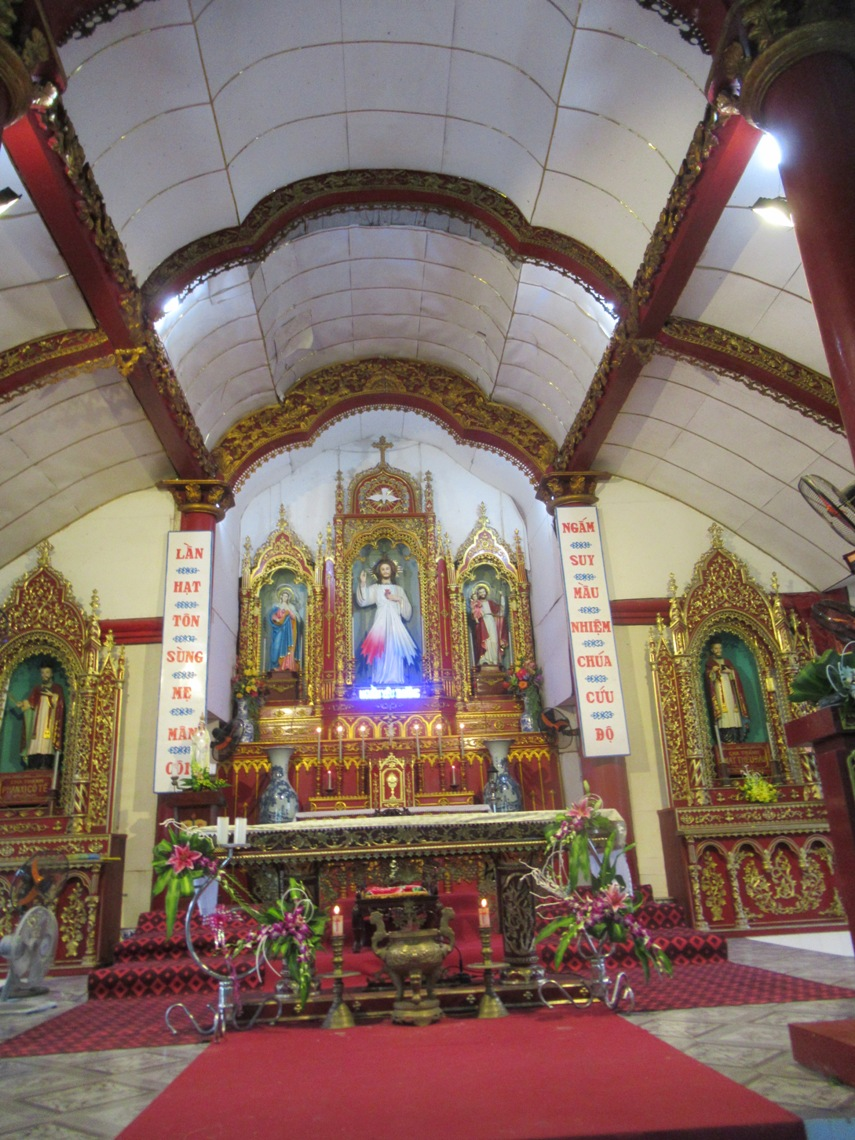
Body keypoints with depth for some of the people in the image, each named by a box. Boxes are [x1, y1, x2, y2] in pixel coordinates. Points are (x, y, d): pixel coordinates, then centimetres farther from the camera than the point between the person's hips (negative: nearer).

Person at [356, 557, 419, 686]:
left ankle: (395, 679, -2)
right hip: (381, 623, -1)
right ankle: (380, 679, -6)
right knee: (380, 649, -9)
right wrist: (363, 584, -17)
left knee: (394, 650, -6)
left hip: (395, 623, 1)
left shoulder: (399, 589, 16)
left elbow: (408, 610, 12)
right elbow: (363, 601, -6)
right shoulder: (374, 588, 11)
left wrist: (398, 599, -5)